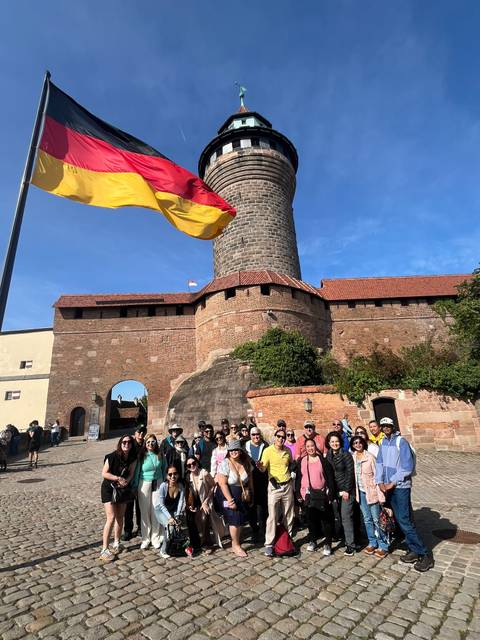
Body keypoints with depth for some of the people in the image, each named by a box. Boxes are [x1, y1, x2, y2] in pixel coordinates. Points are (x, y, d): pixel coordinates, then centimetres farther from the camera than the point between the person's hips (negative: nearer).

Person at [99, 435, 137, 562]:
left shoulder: (133, 458, -10)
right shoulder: (112, 456, -22)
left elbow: (131, 473, -4)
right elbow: (104, 473, -17)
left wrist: (125, 481, -23)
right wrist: (118, 478, -26)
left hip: (122, 489, 5)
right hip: (109, 489, -5)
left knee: (120, 518, 15)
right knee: (111, 518, -11)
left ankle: (116, 543, 32)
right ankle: (104, 550, -1)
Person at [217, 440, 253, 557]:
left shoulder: (246, 463, -2)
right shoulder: (225, 464, -19)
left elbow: (250, 480, 9)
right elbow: (223, 484, -20)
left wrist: (251, 494, 9)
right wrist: (230, 500, -21)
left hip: (244, 496, 5)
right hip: (231, 496, -5)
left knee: (241, 521, 12)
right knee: (234, 521, 3)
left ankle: (235, 544, 31)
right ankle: (236, 546, 23)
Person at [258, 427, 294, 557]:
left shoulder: (288, 451, 2)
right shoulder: (268, 450, -13)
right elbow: (263, 468, -17)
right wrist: (260, 466, -37)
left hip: (288, 485, 4)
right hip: (274, 486, -4)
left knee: (288, 515, 14)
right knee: (272, 516, -5)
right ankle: (269, 544, 8)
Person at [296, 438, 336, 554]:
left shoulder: (323, 460, -5)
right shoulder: (302, 461, 2)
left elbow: (330, 478, -4)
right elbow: (298, 478, 7)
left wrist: (330, 495, -7)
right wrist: (298, 494, 5)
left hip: (321, 494, -2)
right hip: (307, 495, 2)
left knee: (326, 519, 3)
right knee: (310, 518, 12)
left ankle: (328, 543, 17)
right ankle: (312, 541, 29)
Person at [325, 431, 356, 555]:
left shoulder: (346, 455, -9)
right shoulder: (328, 456, 5)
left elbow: (350, 473, -10)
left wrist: (347, 490, -12)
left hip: (346, 490, -4)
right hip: (334, 490, 5)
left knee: (346, 516, -4)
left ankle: (350, 545, 7)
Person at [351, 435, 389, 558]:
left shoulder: (370, 456, -12)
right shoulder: (352, 458, 1)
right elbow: (352, 475, 8)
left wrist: (380, 495, -12)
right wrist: (355, 492, 6)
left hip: (371, 491, -4)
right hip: (360, 492, 4)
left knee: (376, 519, 2)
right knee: (367, 519, 14)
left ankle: (383, 546, 17)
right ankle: (372, 543, 28)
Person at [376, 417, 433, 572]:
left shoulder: (400, 441, -13)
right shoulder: (383, 443, 7)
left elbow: (407, 467, -16)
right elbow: (379, 463, 6)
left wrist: (392, 483, -14)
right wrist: (380, 481, -5)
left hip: (401, 486, -6)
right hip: (388, 487, 6)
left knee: (405, 521, -6)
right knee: (401, 520, 13)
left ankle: (425, 554, 7)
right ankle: (414, 551, 26)